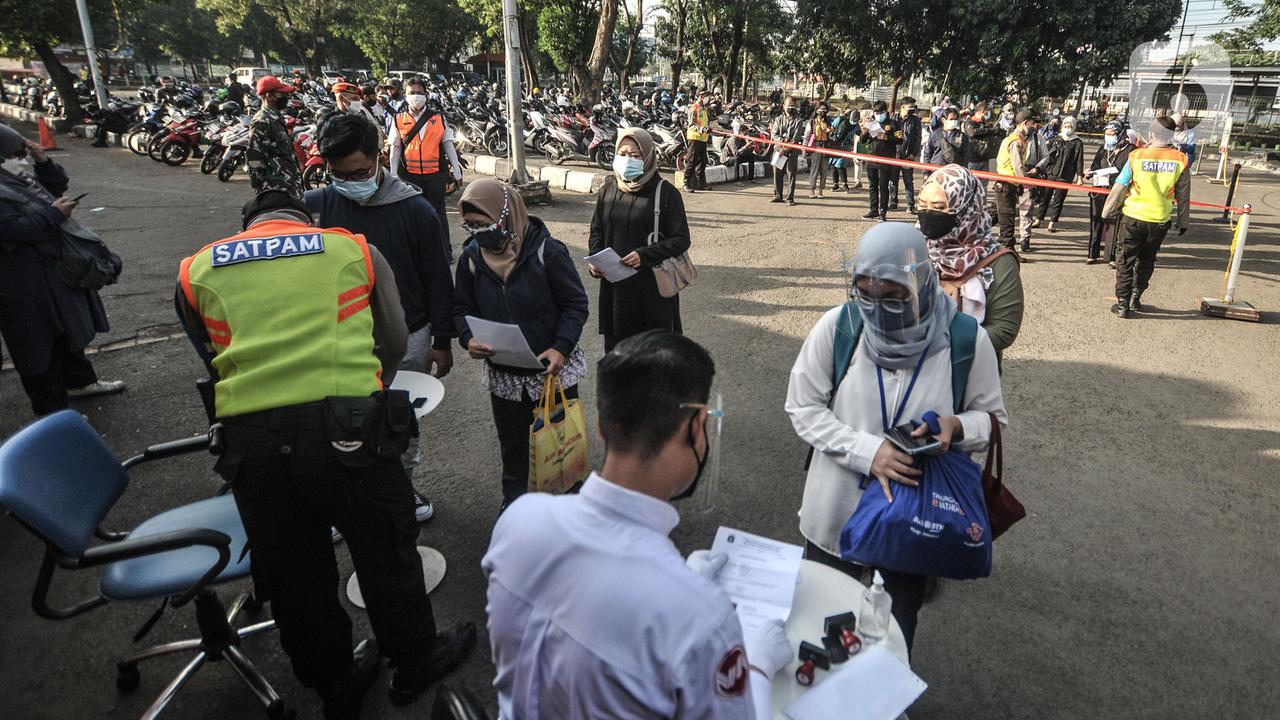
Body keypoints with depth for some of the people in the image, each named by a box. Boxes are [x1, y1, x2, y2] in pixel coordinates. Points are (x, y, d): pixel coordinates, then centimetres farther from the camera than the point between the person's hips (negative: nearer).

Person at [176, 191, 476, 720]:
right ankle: (416, 663, 39)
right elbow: (394, 344, 17)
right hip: (346, 431, -2)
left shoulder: (196, 272, 17)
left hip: (249, 438, 3)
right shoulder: (353, 250, 13)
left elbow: (213, 362, 22)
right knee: (385, 551, 18)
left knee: (292, 573, 20)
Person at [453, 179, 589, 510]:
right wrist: (469, 338, -15)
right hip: (503, 376, 3)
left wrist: (561, 347, -24)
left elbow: (576, 303, -11)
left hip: (554, 370, -3)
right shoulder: (471, 257, -4)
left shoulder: (547, 250, -17)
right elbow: (462, 308, 6)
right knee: (512, 444, 19)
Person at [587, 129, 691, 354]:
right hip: (614, 287, 4)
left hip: (653, 289, -4)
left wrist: (645, 255, -20)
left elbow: (681, 239, -7)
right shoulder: (607, 191, 8)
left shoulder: (665, 194, -6)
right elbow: (596, 232, 16)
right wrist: (594, 260, -4)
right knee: (614, 347, 10)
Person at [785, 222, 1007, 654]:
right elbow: (803, 406, -9)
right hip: (836, 511, 1)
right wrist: (868, 451, -23)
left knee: (896, 634, 20)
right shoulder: (837, 327, -16)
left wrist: (956, 427, -25)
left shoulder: (967, 341, -14)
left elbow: (992, 417, -1)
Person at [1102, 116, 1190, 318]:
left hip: (1133, 217, -2)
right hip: (1160, 220, 2)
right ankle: (1136, 298, 27)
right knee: (1147, 260, 20)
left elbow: (1119, 188, -6)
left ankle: (1123, 303, 8)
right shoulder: (1181, 160, -7)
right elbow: (1183, 195, 2)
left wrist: (1107, 211, 8)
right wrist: (1183, 222, 13)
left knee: (1126, 260, 9)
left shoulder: (1137, 156, -12)